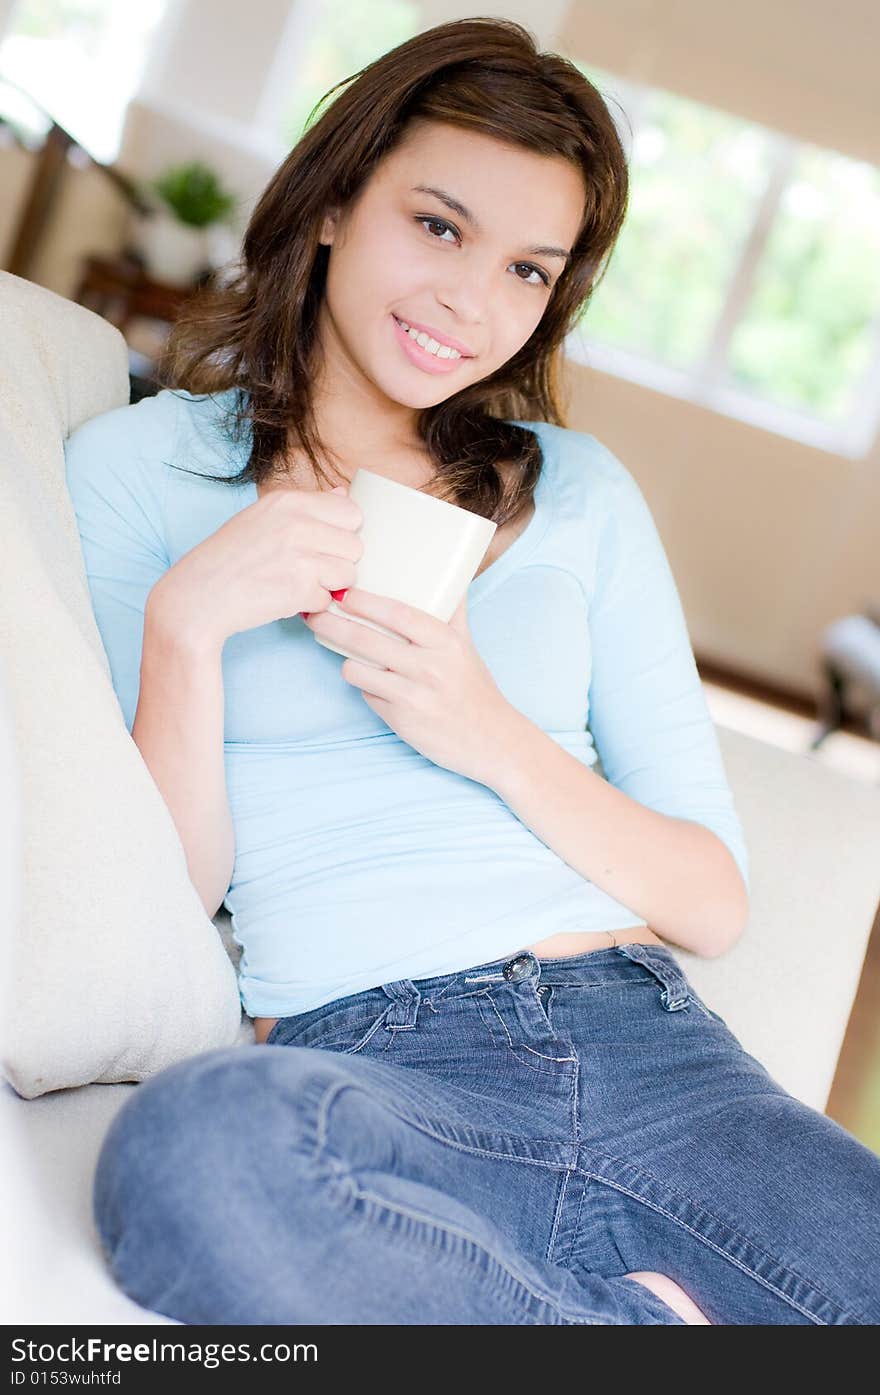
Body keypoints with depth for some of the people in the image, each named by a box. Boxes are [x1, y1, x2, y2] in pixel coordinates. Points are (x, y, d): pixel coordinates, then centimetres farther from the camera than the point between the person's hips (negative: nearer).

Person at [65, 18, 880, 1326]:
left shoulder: (580, 490, 16)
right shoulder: (138, 464, 9)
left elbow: (716, 901, 10)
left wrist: (497, 742, -6)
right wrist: (187, 626, -11)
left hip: (648, 1040, 1)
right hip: (362, 1061, 0)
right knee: (193, 1145, -35)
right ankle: (646, 1314, -14)